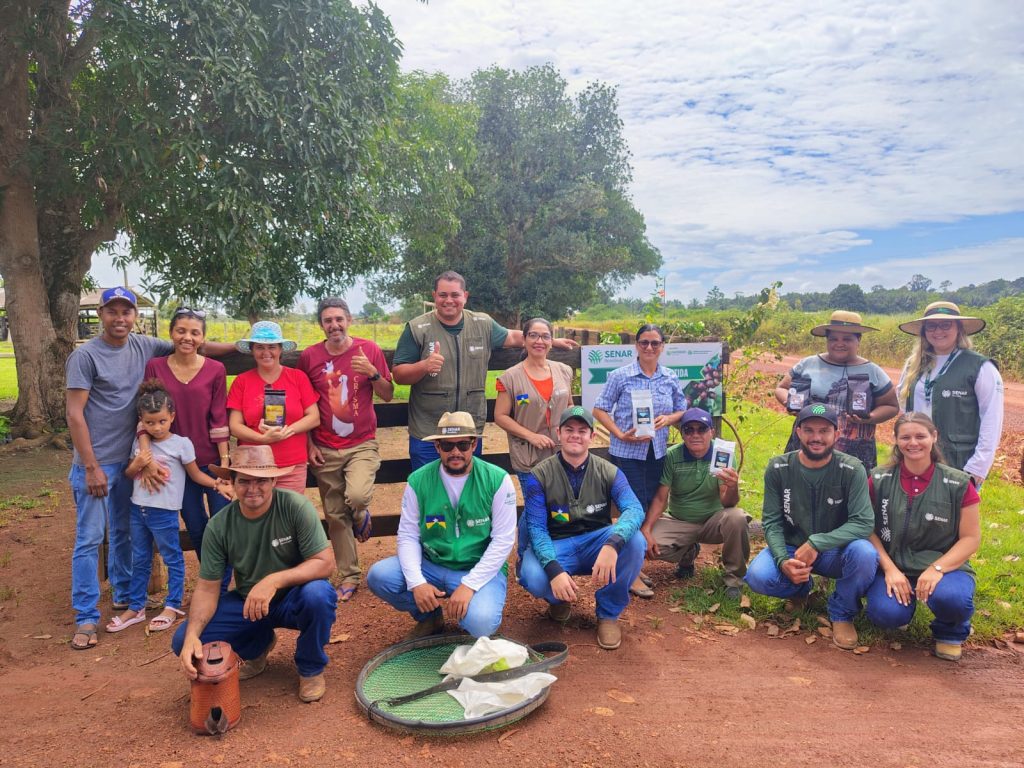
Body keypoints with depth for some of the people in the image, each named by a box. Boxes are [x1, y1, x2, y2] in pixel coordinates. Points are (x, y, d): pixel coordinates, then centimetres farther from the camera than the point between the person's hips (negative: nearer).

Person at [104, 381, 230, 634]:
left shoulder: (181, 444, -9)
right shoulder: (140, 443, 5)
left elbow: (196, 474, -4)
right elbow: (128, 475, 13)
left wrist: (216, 483, -17)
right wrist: (136, 464, -8)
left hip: (164, 512, -5)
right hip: (138, 509, 5)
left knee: (173, 558, 6)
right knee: (139, 560, 17)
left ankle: (172, 607, 18)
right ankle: (135, 607, 29)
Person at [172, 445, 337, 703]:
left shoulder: (296, 507, -20)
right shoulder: (219, 526, -11)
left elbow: (325, 563, -23)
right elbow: (207, 588, -7)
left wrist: (274, 580, -36)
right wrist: (192, 635, -25)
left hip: (294, 600, -3)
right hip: (247, 602, 3)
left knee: (317, 594, -36)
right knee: (183, 641, -15)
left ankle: (311, 667, -4)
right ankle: (259, 645, 15)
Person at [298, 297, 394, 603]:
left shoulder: (368, 349, -3)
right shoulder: (309, 356, 0)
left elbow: (387, 395, 0)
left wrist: (372, 372, -18)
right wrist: (309, 444, 3)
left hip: (362, 444, -2)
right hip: (325, 449, 2)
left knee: (357, 495, -27)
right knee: (335, 515, 7)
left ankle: (361, 516, 11)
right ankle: (348, 577, 23)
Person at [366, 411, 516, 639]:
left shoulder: (497, 480, -11)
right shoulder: (418, 481, -5)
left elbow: (503, 540, -12)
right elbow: (408, 536, -4)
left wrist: (469, 585, -20)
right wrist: (417, 582, -19)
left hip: (480, 570, -3)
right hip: (431, 566, 3)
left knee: (480, 624, -30)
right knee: (378, 576, -19)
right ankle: (429, 617, 9)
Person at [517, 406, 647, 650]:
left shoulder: (609, 472, -5)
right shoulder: (540, 476, -8)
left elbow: (634, 509, -21)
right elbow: (536, 527, -13)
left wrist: (612, 544, -43)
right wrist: (554, 570, -32)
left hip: (597, 542, 2)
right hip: (556, 546, -1)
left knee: (634, 541, -30)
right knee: (533, 577, -35)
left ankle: (608, 613, -3)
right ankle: (560, 599, 7)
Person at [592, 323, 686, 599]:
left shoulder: (671, 378, 4)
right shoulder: (620, 376, -7)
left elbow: (682, 410, 12)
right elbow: (600, 409, -5)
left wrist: (669, 419, -10)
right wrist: (621, 435, -16)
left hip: (657, 453, 5)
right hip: (626, 453, -5)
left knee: (650, 509, 12)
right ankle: (631, 574, 9)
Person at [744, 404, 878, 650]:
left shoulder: (852, 470, -15)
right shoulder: (778, 468, -10)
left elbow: (864, 522, -22)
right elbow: (772, 522, -9)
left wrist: (816, 543, -32)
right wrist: (783, 561, -26)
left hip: (835, 551, -1)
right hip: (791, 548, 1)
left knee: (865, 554, -35)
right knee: (758, 576, -28)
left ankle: (842, 614, -3)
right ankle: (800, 588, 11)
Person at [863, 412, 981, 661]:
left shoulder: (958, 484, -3)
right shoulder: (879, 480, -1)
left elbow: (971, 538, -2)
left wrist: (937, 569, -17)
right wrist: (890, 569, -15)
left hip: (944, 566, 0)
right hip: (893, 565, 0)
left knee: (950, 598, -35)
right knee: (886, 614, -29)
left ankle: (951, 631, 4)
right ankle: (901, 595, 11)